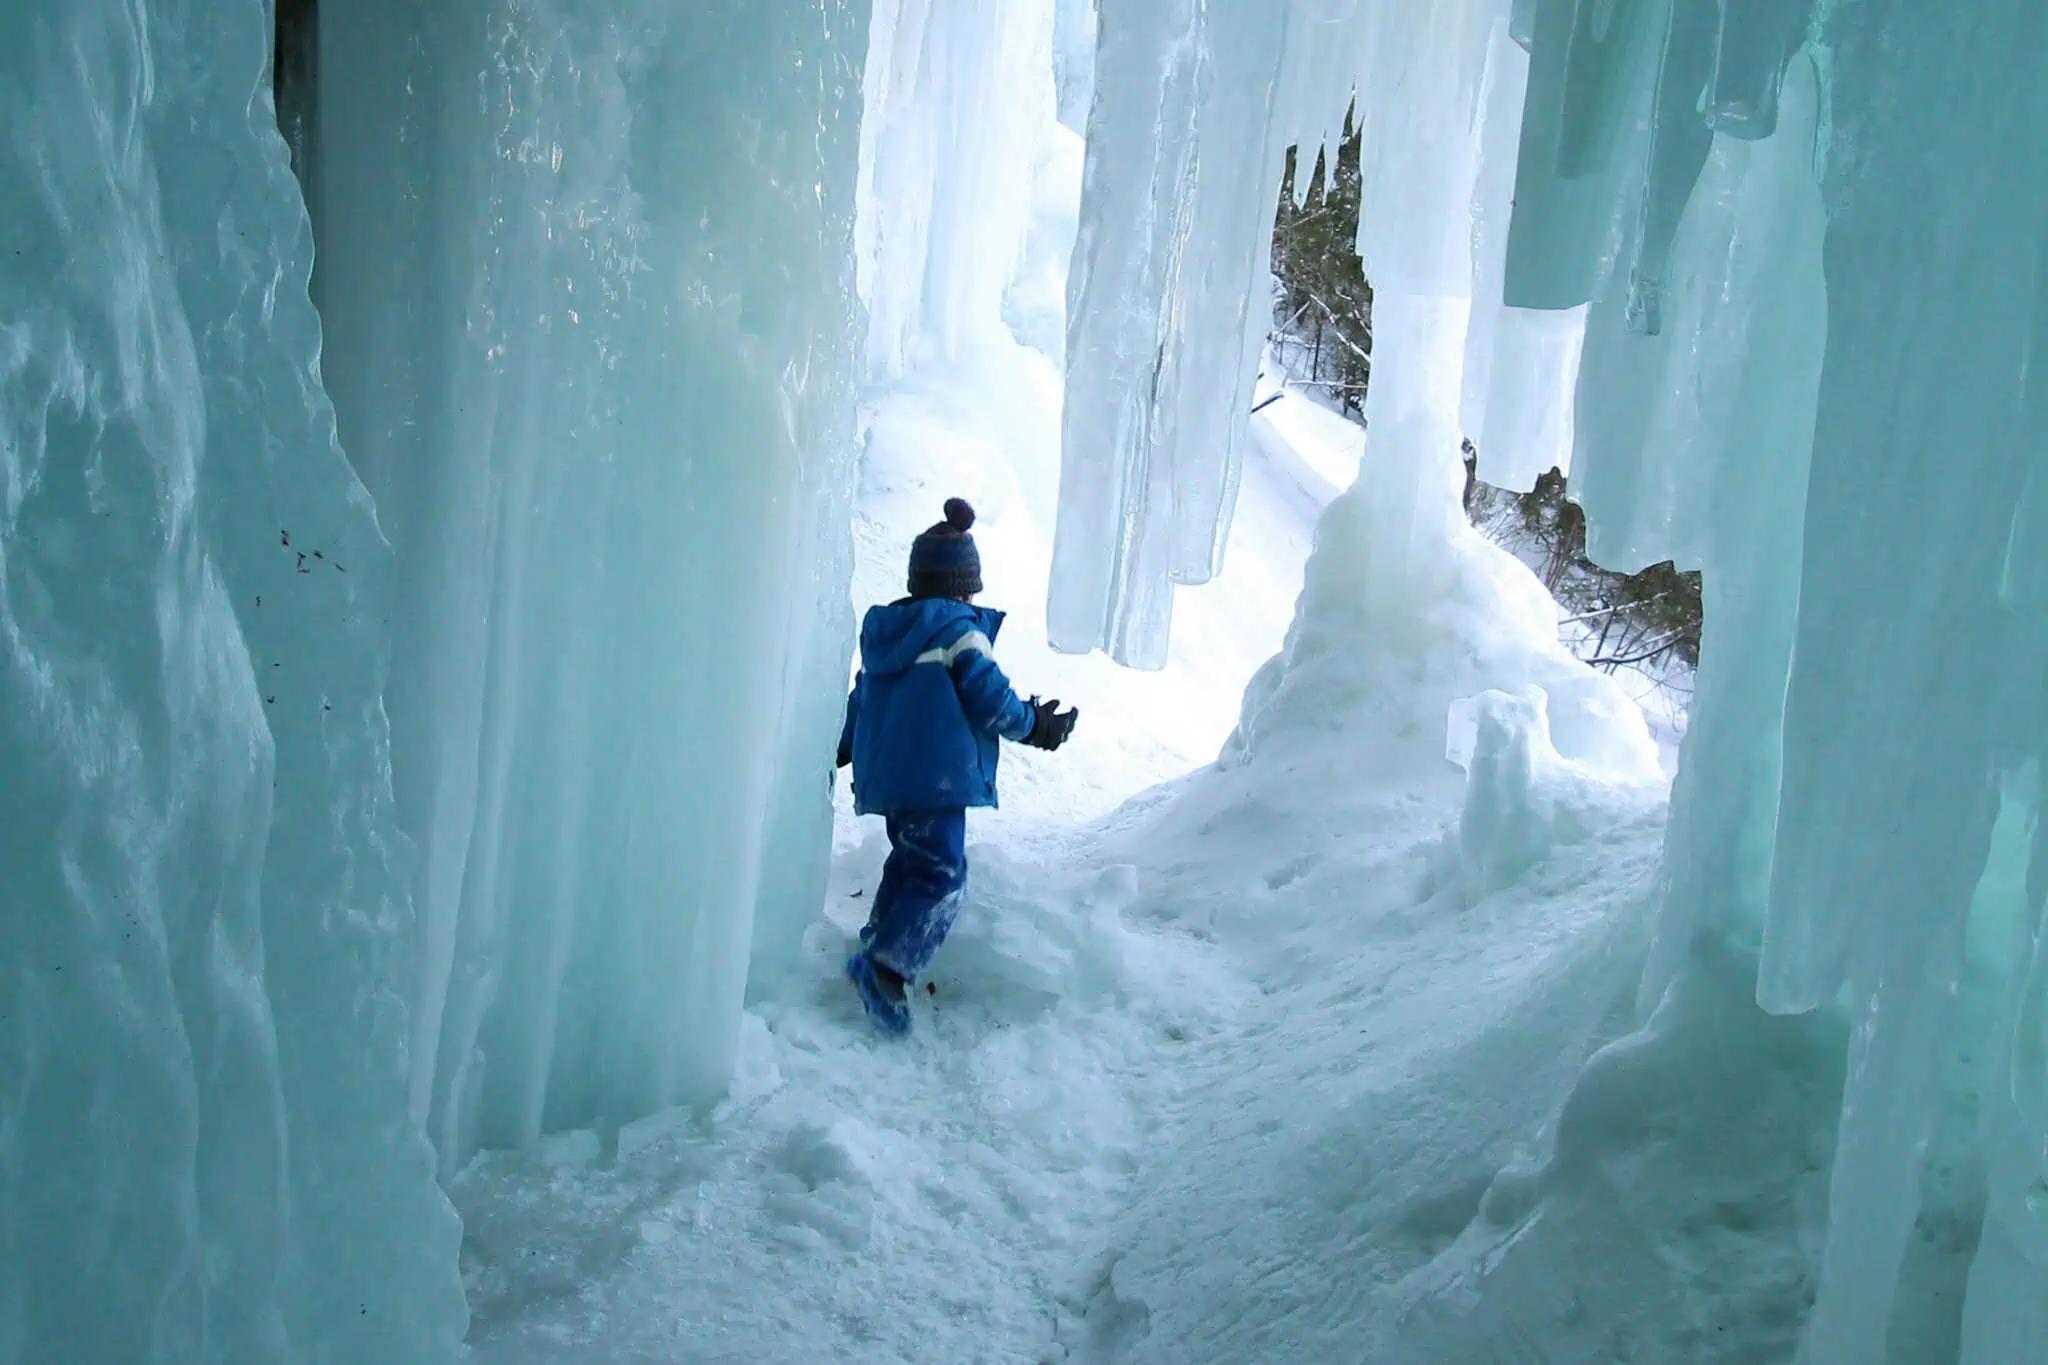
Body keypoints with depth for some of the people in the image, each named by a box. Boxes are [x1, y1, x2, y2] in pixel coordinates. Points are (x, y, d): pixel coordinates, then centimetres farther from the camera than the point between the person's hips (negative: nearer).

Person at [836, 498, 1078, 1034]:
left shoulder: (881, 629, 16)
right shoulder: (961, 630, -7)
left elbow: (860, 698, 23)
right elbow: (989, 697, -10)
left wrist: (844, 749, 38)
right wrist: (1034, 725, 8)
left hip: (883, 773, 9)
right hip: (935, 774, -8)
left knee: (909, 860, 23)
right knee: (941, 874, -12)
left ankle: (879, 945, 22)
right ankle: (889, 966, -27)